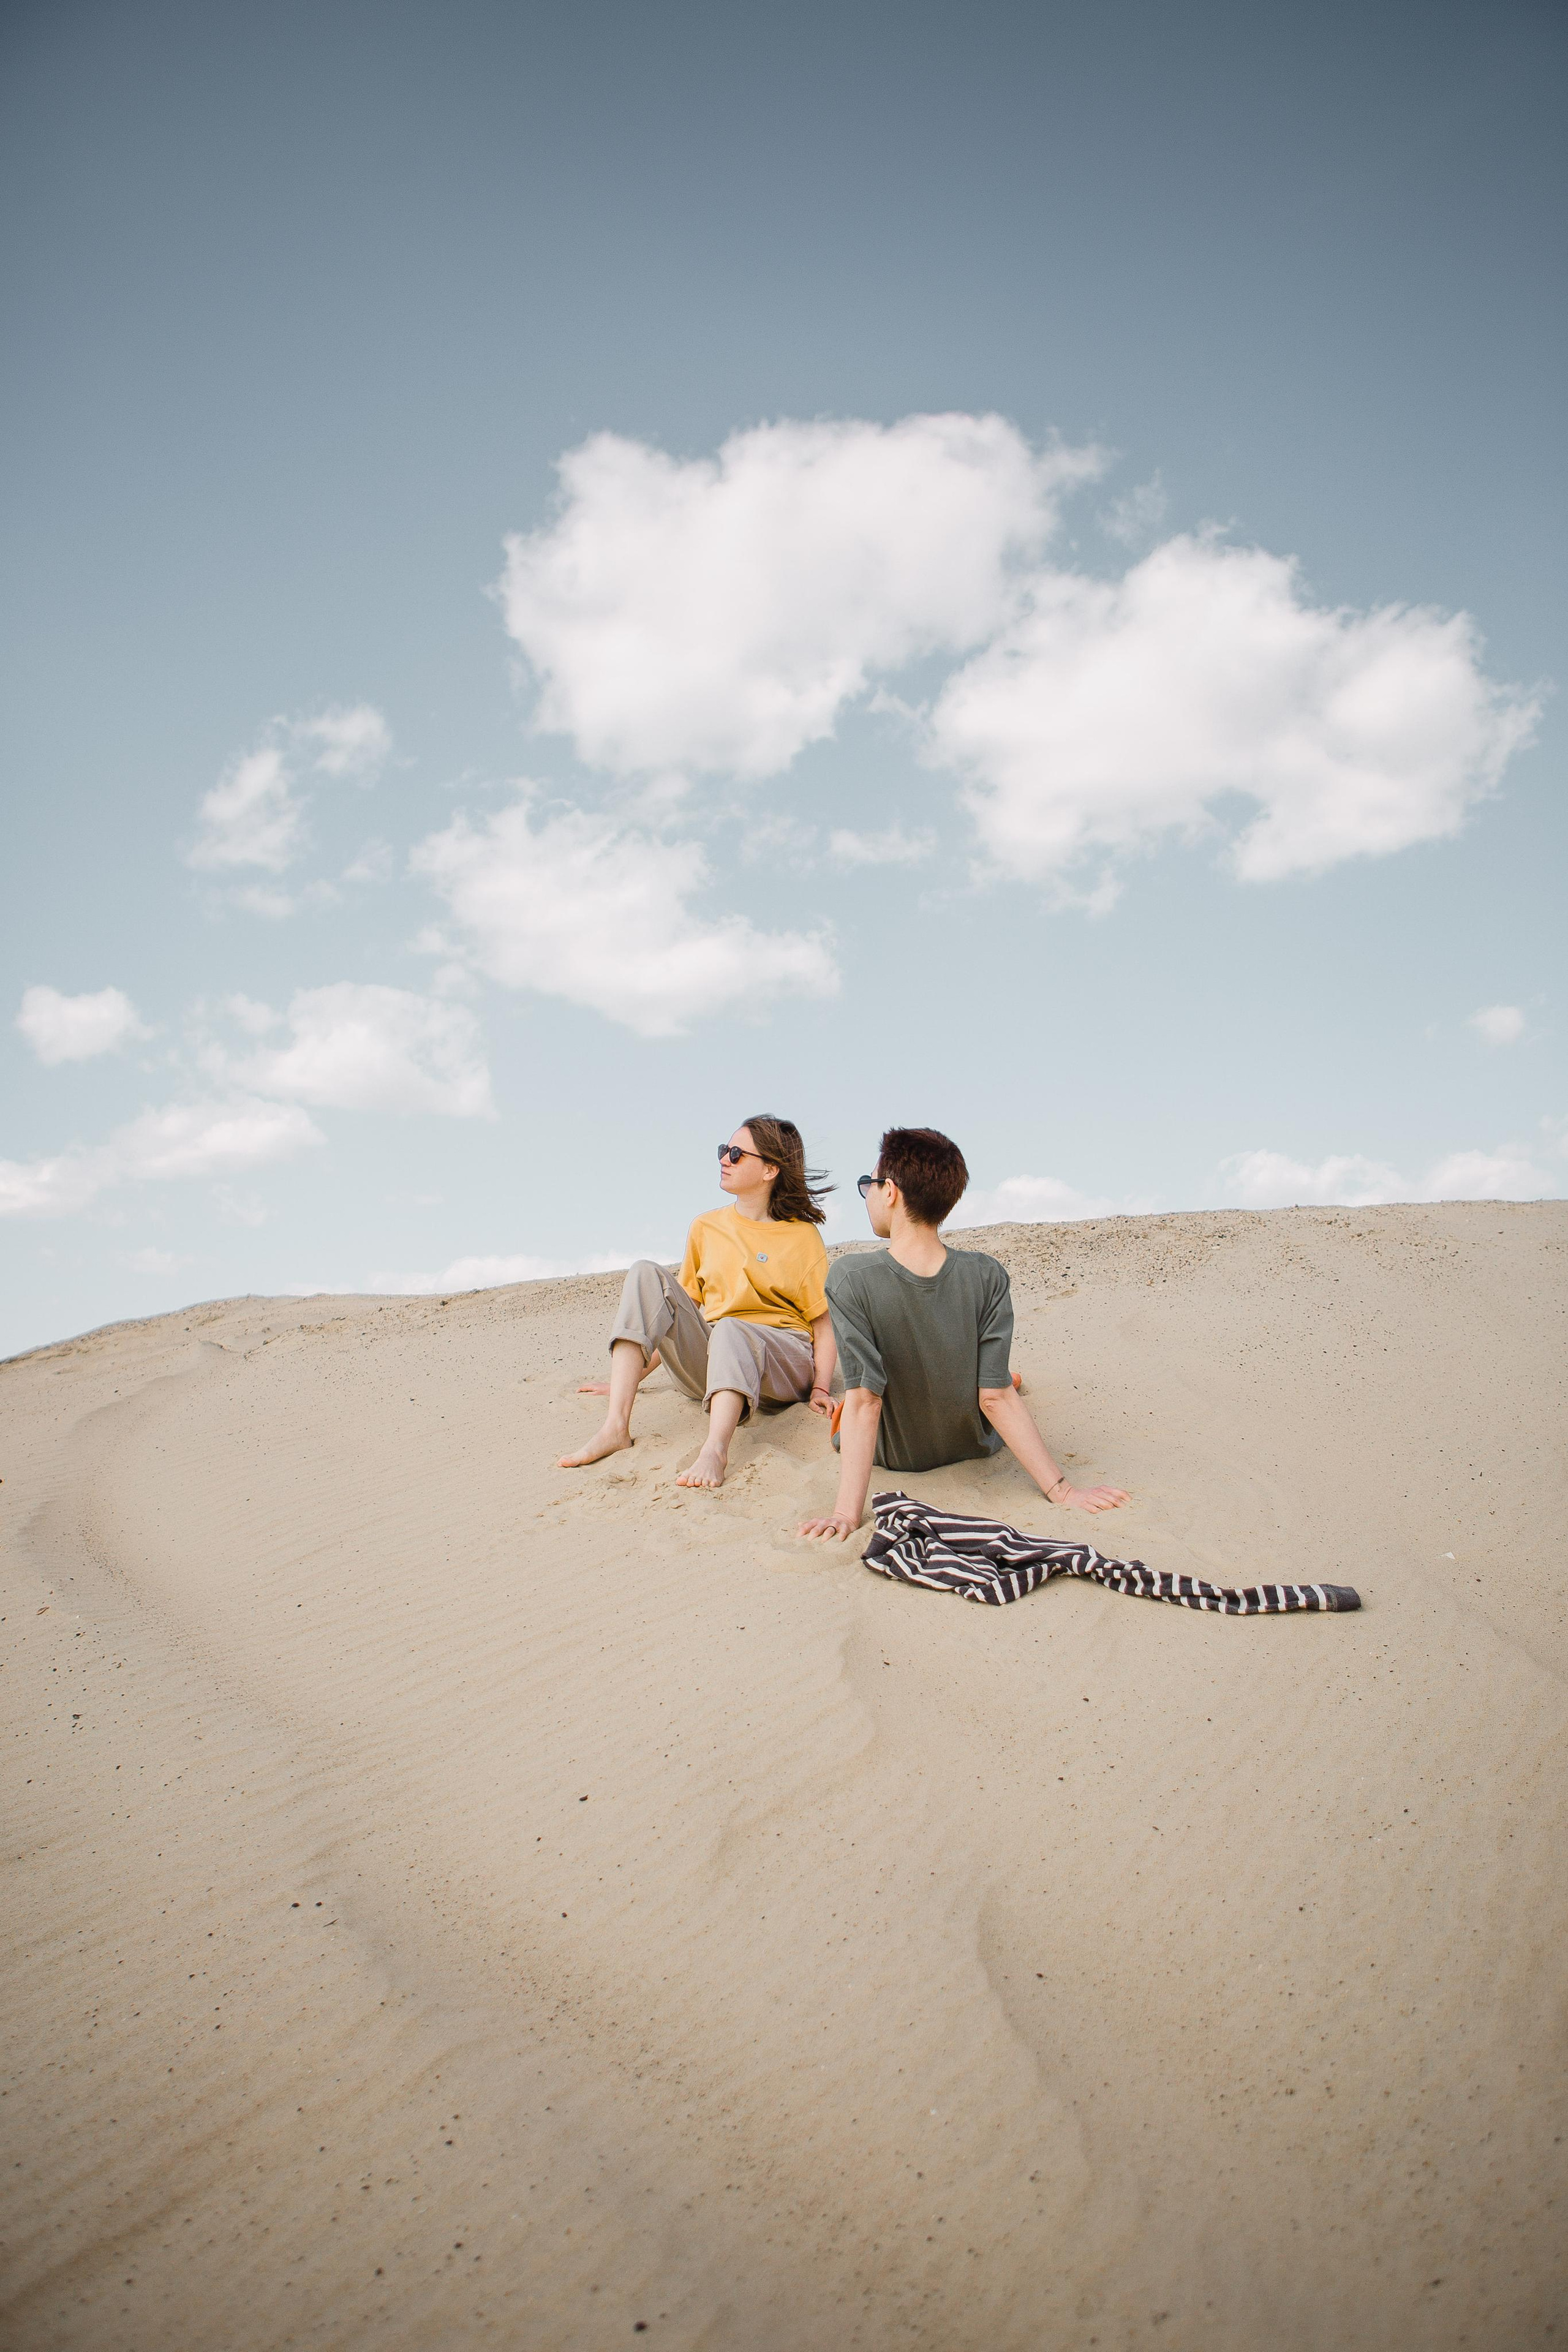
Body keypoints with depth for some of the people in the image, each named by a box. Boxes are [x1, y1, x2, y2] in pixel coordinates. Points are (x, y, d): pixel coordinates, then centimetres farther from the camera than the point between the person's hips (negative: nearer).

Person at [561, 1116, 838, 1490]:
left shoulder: (803, 1236, 4)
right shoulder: (706, 1228, 15)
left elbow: (825, 1322, 1)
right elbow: (680, 1312, 19)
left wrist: (821, 1389, -13)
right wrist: (629, 1377, 14)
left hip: (781, 1362, -4)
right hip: (707, 1360, 4)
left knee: (731, 1330, -37)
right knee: (646, 1274, -17)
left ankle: (716, 1451, -61)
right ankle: (616, 1426, -32)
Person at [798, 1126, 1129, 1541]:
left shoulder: (849, 1278, -29)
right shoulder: (986, 1276, -22)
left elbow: (863, 1400, -31)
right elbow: (996, 1397, -23)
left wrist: (846, 1513, -31)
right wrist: (1061, 1490, -17)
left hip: (892, 1455, -1)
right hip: (973, 1446, 1)